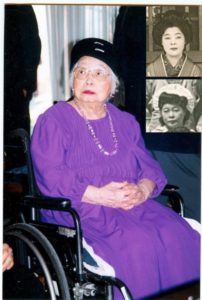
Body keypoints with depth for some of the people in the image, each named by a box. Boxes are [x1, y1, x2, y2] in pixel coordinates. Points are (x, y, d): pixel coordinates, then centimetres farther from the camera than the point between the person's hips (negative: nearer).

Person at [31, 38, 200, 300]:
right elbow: (51, 177, -10)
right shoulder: (53, 121, 2)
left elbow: (150, 168, 13)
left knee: (178, 237, -21)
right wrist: (99, 196, -19)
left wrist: (142, 190, -11)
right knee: (138, 244, -30)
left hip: (133, 205, 5)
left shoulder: (126, 122, 19)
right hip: (77, 210, -5)